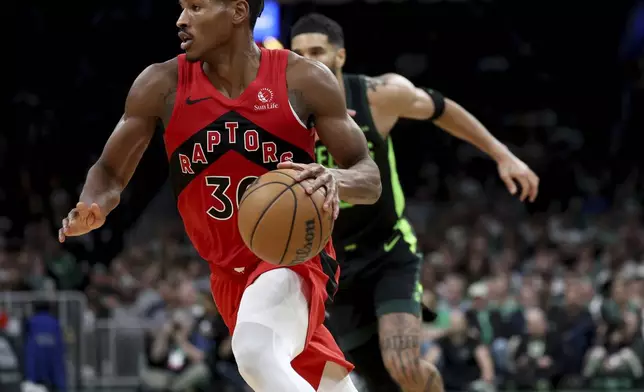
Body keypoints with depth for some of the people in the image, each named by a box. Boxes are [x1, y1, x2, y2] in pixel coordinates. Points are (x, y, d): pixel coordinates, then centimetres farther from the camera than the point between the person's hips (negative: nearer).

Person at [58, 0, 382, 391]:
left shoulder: (303, 81, -11)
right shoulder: (163, 86, -5)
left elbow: (370, 179, -7)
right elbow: (111, 171, 3)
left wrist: (336, 180, -31)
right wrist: (93, 209, -21)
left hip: (294, 256, -5)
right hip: (231, 274, 5)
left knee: (257, 355, -35)